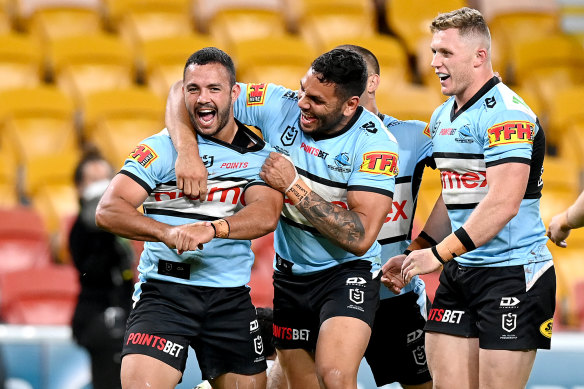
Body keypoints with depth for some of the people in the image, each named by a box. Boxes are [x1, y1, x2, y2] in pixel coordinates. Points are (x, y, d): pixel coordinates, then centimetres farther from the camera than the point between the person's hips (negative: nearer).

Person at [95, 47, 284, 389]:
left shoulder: (261, 156, 8)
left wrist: (212, 229, -29)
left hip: (231, 297, 3)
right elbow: (108, 211, -8)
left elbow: (266, 215, -10)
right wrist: (167, 232, -26)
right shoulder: (162, 148, 1)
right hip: (164, 292, -3)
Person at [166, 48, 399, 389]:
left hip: (347, 272, -5)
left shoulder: (376, 143, -20)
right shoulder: (279, 105, -11)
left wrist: (293, 186, -25)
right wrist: (188, 151, -26)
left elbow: (359, 238, -26)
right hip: (288, 274, 5)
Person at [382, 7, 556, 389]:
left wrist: (440, 253, -20)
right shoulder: (442, 117, 14)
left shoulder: (506, 113, -16)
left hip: (513, 273, -8)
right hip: (460, 272, 8)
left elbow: (503, 204, -24)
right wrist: (416, 251, 19)